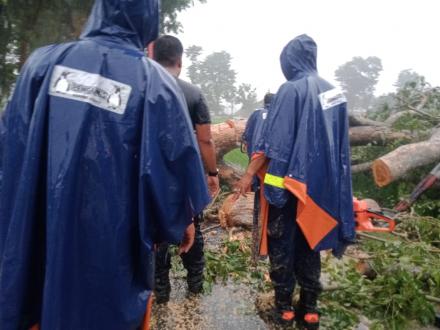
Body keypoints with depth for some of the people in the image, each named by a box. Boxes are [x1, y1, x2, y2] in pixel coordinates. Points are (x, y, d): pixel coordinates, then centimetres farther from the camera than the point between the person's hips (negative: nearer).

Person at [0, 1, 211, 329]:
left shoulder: (44, 62, -2)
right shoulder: (156, 82, -10)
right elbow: (175, 166, -11)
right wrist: (182, 222, 7)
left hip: (38, 237, 3)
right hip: (115, 248, -2)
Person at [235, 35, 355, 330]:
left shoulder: (291, 90, -12)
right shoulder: (333, 91, 8)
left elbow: (274, 139, -17)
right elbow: (338, 141, 12)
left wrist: (250, 174, -13)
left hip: (289, 180, -6)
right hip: (320, 182, 6)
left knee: (282, 244, 8)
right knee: (309, 243, 15)